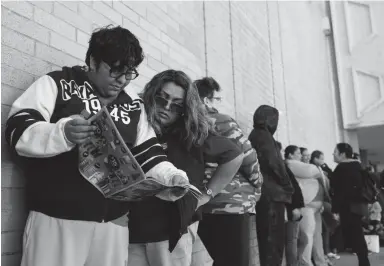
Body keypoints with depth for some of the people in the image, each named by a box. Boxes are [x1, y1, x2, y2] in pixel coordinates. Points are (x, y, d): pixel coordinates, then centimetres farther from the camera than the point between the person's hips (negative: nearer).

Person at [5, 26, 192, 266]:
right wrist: (63, 134, -27)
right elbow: (18, 131, -8)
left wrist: (174, 176, -3)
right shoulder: (57, 84, 1)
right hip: (57, 218, -4)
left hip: (113, 221, 4)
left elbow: (148, 154, 15)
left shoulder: (134, 105, 14)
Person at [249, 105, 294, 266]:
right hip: (272, 194, -9)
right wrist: (288, 187, -4)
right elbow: (274, 164, -16)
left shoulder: (253, 137, 19)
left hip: (262, 194, 9)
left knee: (266, 240, 12)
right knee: (274, 240, -7)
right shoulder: (264, 136, -8)